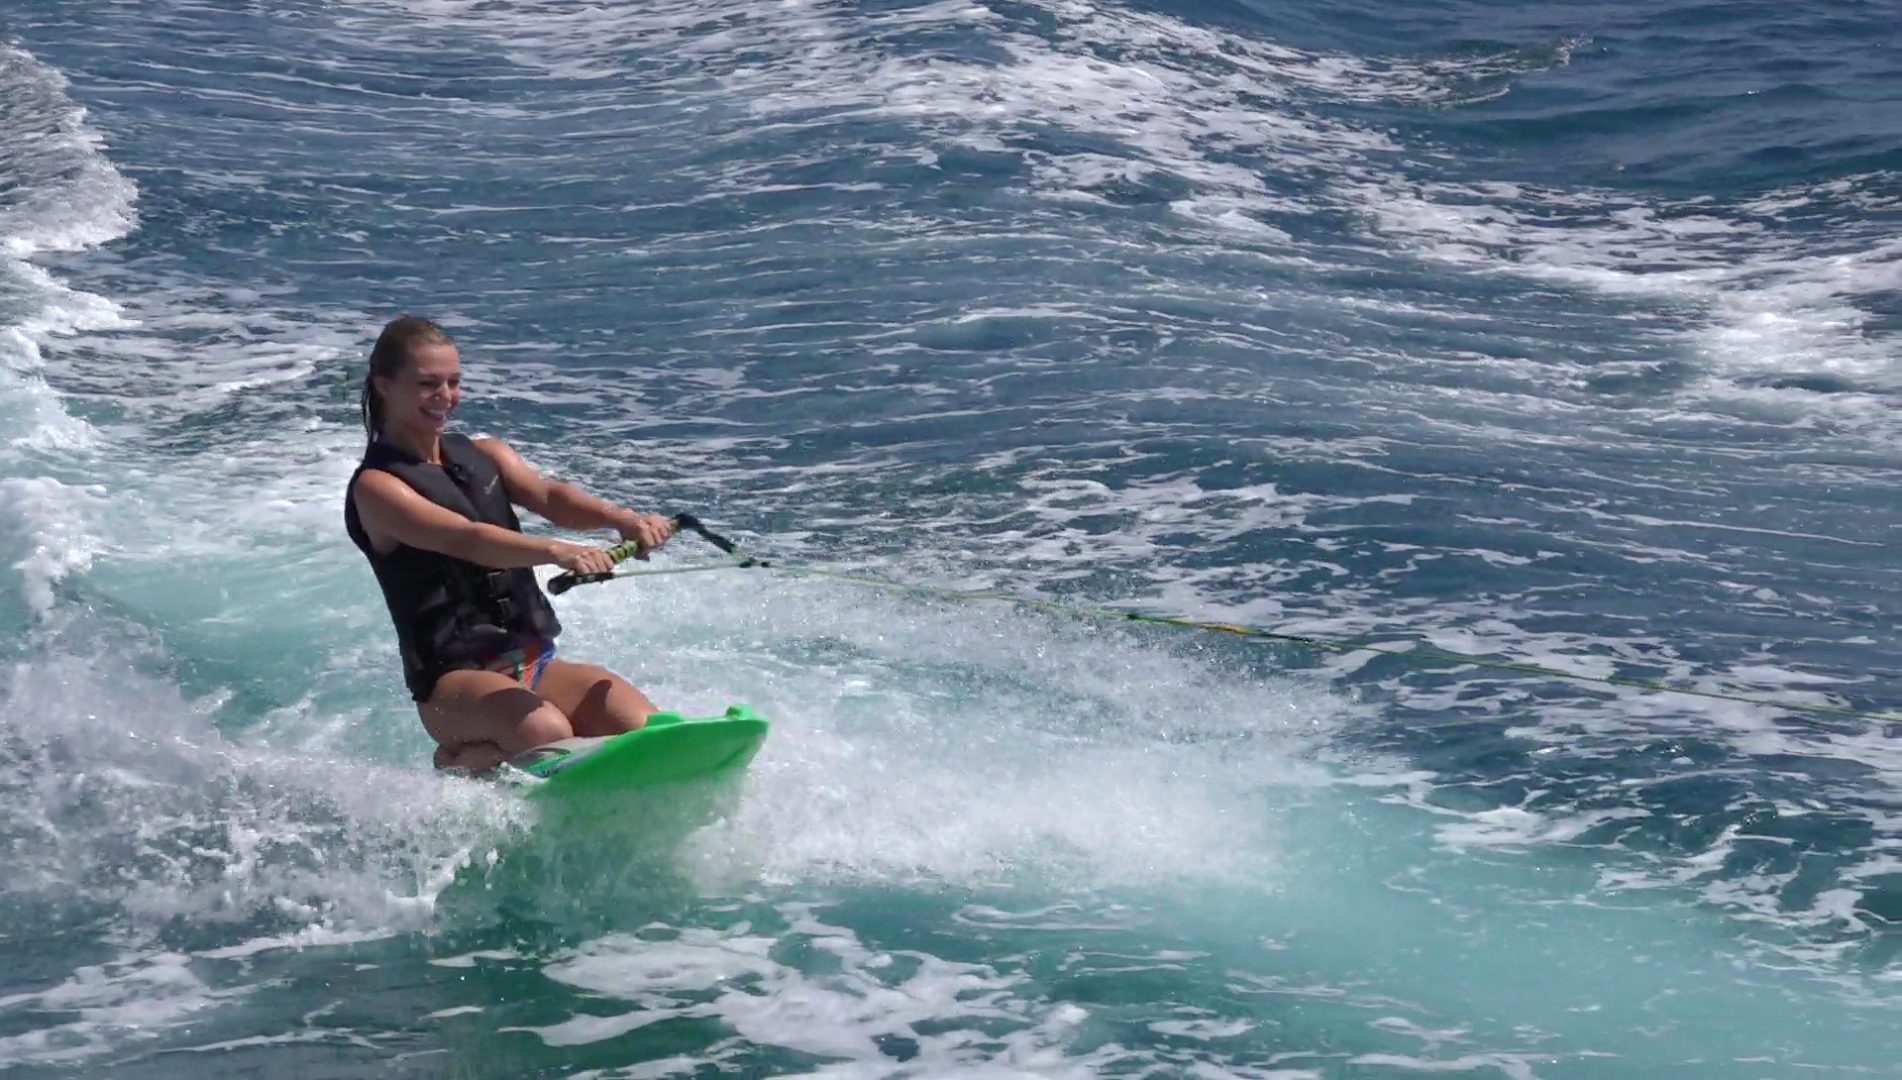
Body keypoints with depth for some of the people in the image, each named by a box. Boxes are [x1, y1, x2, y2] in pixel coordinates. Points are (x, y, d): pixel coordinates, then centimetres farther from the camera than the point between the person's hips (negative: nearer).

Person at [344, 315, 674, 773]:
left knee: (645, 730, -19)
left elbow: (547, 496, -4)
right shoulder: (376, 487, -5)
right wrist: (555, 551, -39)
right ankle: (458, 763, -3)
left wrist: (621, 517, -25)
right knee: (545, 733, -35)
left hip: (536, 663, 6)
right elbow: (464, 539, -22)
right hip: (455, 679, -6)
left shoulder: (483, 456, 16)